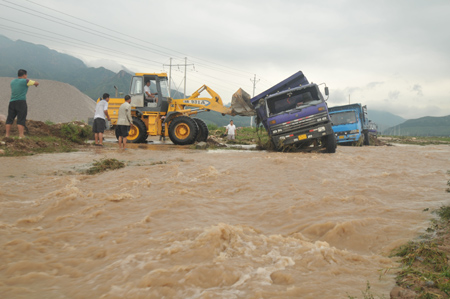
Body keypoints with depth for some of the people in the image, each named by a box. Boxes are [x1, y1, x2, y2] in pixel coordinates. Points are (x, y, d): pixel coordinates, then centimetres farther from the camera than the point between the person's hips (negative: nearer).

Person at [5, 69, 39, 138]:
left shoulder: (12, 82, 15)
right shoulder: (25, 81, -3)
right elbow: (37, 83, 6)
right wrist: (36, 84, 31)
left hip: (12, 102, 6)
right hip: (21, 102, -6)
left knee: (9, 119, 9)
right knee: (21, 120, -7)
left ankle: (7, 135, 9)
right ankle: (21, 136, -11)